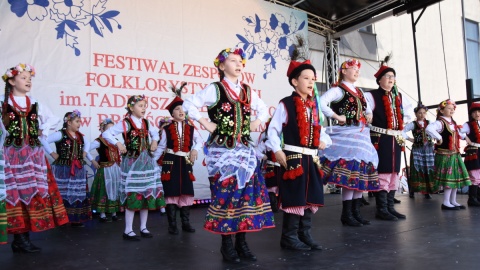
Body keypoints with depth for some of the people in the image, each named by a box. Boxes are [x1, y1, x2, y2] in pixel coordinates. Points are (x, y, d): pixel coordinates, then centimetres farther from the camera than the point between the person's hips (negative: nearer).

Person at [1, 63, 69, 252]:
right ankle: (20, 239, 1)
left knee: (33, 191, 2)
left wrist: (42, 132, 9)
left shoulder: (35, 104, 11)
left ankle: (23, 238, 11)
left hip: (33, 155, 4)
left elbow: (53, 120, 20)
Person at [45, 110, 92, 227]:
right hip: (63, 170, -6)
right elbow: (44, 141, -19)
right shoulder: (60, 134, -9)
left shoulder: (80, 136, 12)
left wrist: (85, 152, 17)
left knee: (78, 194, 8)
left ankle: (76, 219, 16)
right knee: (64, 194, -3)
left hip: (78, 170, 7)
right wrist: (52, 153, -16)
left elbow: (87, 143, 33)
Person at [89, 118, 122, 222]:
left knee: (115, 191, 12)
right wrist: (93, 161, -12)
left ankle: (114, 214, 22)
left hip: (116, 169, 7)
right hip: (105, 170, -7)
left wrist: (119, 165, 7)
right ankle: (102, 215, 10)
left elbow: (118, 154, 22)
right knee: (105, 191, -1)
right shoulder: (99, 141, -10)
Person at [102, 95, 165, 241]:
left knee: (148, 194, 8)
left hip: (146, 161, 7)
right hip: (132, 162, -6)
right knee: (133, 196, -4)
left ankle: (143, 228, 19)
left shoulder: (145, 123, 10)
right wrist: (118, 144, -22)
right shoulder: (125, 123, -9)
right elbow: (106, 133, -12)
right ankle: (128, 231, 7)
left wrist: (154, 141, 11)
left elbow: (155, 132, 29)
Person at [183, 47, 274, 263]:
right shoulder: (214, 89, -4)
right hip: (222, 150, -5)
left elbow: (263, 109, 27)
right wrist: (205, 123, -12)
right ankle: (227, 244, 11)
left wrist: (257, 122, 10)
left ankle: (242, 242, 16)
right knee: (225, 194, -3)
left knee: (247, 193, 4)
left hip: (244, 150, 5)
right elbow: (188, 105, -8)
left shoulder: (248, 91, 12)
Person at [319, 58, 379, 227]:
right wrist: (336, 116, -18)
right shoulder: (338, 89, -6)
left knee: (362, 170, 7)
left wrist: (369, 114, 14)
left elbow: (366, 107, 36)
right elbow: (321, 103, -22)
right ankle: (346, 214, -4)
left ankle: (356, 211, 16)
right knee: (350, 170, -13)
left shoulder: (359, 91, 20)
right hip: (346, 133, -9)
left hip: (361, 134, 9)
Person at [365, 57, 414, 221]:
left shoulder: (399, 97, 15)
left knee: (394, 172, 10)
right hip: (380, 139, -7)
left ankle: (390, 207, 19)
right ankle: (382, 209, 1)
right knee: (383, 173, -6)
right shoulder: (372, 96, -7)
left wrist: (405, 121, 19)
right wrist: (369, 121, -10)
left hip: (396, 139, 7)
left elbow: (410, 109, 32)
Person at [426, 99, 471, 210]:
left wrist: (464, 136, 19)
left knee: (456, 177, 11)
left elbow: (459, 134, 35)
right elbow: (429, 129, -33)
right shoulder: (440, 122, -13)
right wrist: (439, 138, -27)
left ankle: (453, 201, 22)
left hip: (455, 154, 9)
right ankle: (446, 203, 1)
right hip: (445, 154, -9)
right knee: (449, 178, -7)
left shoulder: (453, 123, 15)